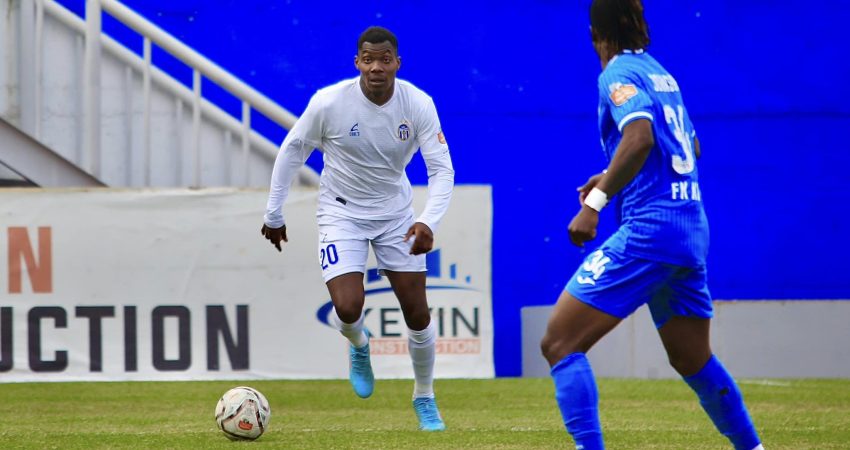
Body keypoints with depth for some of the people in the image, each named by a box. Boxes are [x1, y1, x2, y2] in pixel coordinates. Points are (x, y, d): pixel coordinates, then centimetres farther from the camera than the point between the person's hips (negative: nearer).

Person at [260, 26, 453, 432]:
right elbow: (292, 150, -6)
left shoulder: (418, 105, -17)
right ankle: (358, 345, 21)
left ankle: (425, 399, 25)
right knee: (348, 309, -18)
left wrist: (428, 222, -33)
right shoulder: (329, 102, -21)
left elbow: (442, 169, -16)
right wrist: (274, 214, -1)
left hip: (396, 213, 2)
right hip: (342, 214, -2)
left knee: (417, 313, 1)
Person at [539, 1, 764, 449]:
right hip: (693, 229, 8)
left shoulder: (619, 74, -6)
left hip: (648, 229, -8)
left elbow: (640, 137, -25)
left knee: (560, 343, -10)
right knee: (694, 360, 24)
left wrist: (595, 202, -27)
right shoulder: (661, 73, 17)